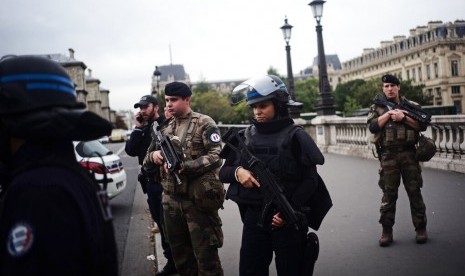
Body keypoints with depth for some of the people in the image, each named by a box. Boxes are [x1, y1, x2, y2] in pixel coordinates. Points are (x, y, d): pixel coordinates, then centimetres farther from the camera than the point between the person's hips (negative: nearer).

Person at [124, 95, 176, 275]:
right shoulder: (143, 128, 12)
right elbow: (131, 151, 0)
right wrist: (138, 128, -4)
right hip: (150, 182, 7)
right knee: (160, 222, 13)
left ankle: (174, 260, 10)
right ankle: (172, 259, 24)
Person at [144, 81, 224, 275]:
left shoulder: (204, 124, -5)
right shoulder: (163, 128, 13)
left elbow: (215, 157, -14)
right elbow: (147, 162, 17)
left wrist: (184, 167, -24)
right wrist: (154, 156, -7)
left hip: (198, 200, -6)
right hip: (170, 200, 6)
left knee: (205, 255, 1)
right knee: (180, 254, 17)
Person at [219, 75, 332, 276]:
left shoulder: (294, 136, -7)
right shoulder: (245, 137, 5)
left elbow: (310, 180, -8)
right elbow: (223, 172, 8)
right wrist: (237, 172, -14)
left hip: (287, 219, -3)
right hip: (253, 218, 3)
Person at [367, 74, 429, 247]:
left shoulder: (411, 106, 9)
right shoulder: (377, 107, 9)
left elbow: (422, 125, -1)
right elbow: (372, 127, -6)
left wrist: (403, 118, -11)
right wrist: (389, 113, -10)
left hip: (409, 154, 0)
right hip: (388, 156, 0)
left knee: (414, 192, 4)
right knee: (388, 194, 3)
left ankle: (420, 228, 14)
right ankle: (387, 231, 9)